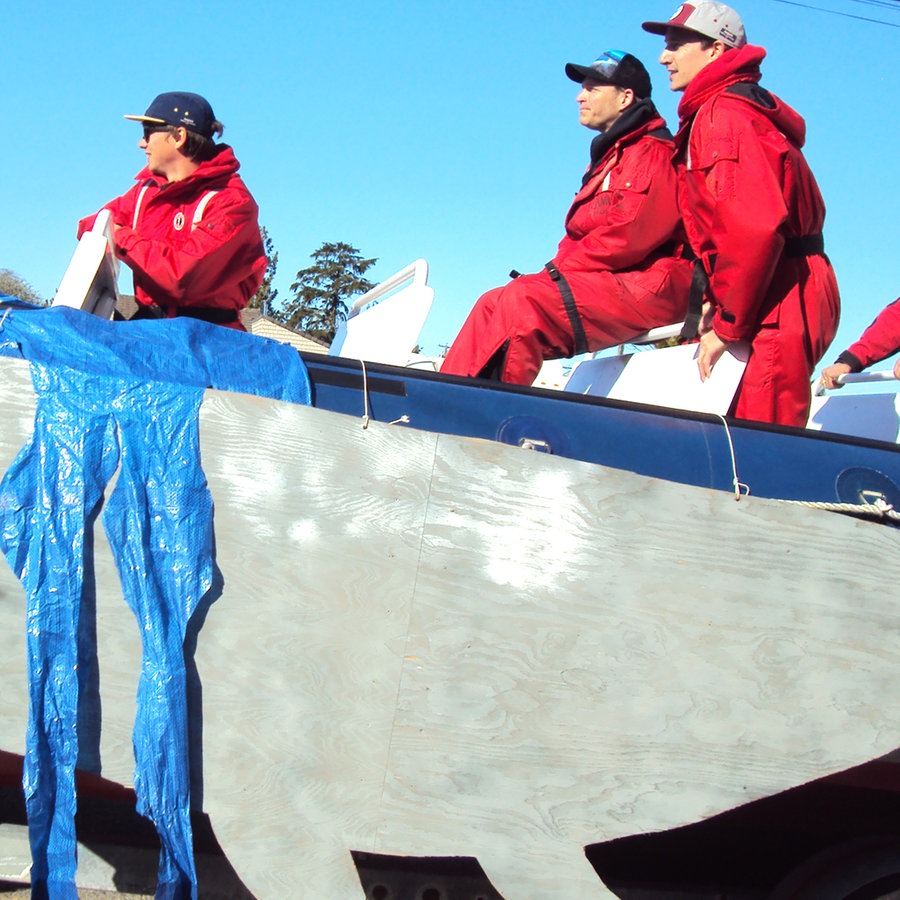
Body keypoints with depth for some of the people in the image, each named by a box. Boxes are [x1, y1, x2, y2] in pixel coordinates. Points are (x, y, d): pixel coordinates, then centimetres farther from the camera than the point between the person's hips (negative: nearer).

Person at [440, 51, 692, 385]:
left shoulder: (651, 153, -5)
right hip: (607, 283, 10)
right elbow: (578, 237, 19)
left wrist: (558, 269, -16)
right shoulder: (609, 157, 26)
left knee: (522, 301, -27)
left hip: (647, 286, -10)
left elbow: (630, 234, -19)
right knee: (494, 303, -3)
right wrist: (555, 271, 0)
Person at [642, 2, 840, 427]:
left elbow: (754, 226, -23)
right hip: (781, 300, 10)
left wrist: (726, 325, -18)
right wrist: (714, 305, 10)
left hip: (776, 308, -10)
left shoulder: (723, 114, -10)